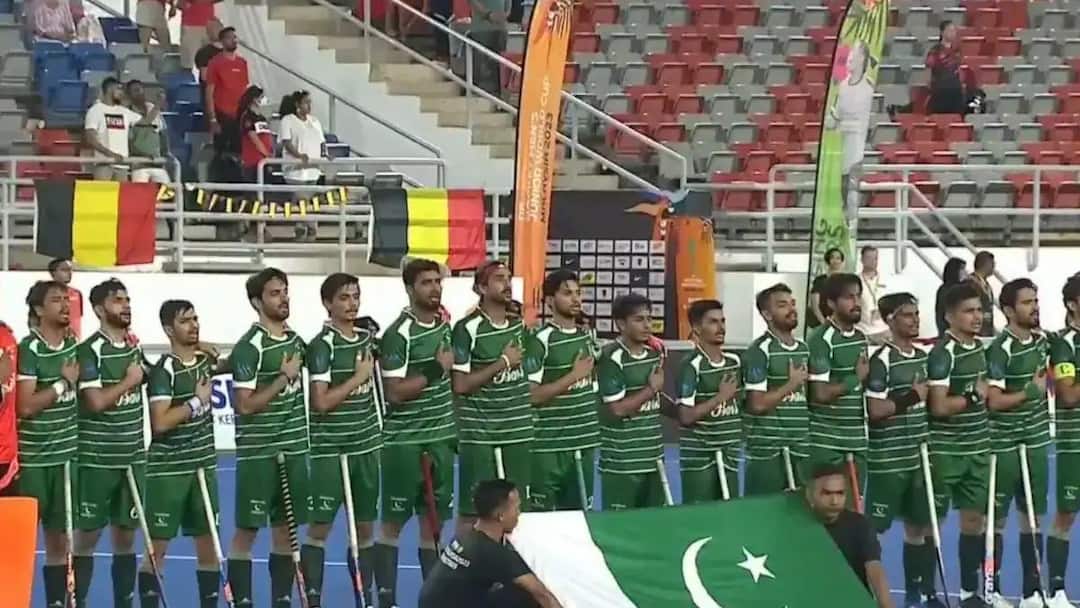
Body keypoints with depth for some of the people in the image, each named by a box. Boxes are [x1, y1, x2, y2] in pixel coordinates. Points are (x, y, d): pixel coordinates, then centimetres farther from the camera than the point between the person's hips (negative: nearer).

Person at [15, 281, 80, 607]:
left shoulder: (73, 344, 7)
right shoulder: (28, 349, -13)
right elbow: (25, 406, -19)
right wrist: (63, 383, -14)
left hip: (66, 455, 6)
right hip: (32, 459, -6)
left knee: (60, 538, 10)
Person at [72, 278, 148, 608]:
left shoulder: (135, 347, 10)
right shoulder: (90, 350, -12)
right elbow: (96, 401, -22)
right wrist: (129, 381, -11)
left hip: (132, 458, 6)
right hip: (96, 460, -6)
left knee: (126, 535, 10)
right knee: (87, 535, -1)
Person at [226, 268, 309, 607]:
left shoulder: (295, 340, 10)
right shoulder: (249, 346, -13)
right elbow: (246, 404, -18)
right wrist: (284, 378, -17)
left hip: (293, 450, 7)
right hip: (258, 453, -7)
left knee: (285, 529, 10)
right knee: (247, 530, -1)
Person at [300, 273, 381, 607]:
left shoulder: (367, 337, 8)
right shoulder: (323, 345, -12)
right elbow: (320, 402, -18)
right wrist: (357, 377, -13)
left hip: (366, 447, 6)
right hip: (330, 450, -6)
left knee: (365, 526, 10)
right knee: (320, 526, -2)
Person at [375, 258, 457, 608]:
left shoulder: (446, 326, 9)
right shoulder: (399, 334, -14)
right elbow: (395, 393, -20)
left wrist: (454, 427, 16)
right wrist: (436, 370, -17)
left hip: (440, 439, 6)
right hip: (404, 442, -6)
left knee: (434, 520, 10)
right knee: (393, 522, 0)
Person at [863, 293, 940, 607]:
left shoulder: (923, 357, 11)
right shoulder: (882, 359, -13)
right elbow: (875, 409, -18)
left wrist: (927, 396, 5)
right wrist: (911, 398, -14)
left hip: (918, 456, 7)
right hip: (888, 460, -7)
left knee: (919, 525, 12)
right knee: (874, 527, -2)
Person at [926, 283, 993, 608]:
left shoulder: (979, 347, 9)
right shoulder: (943, 353, -17)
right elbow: (939, 406, -23)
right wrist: (974, 395, -12)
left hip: (976, 450, 8)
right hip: (945, 451, -8)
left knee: (974, 519, 11)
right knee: (933, 521, 2)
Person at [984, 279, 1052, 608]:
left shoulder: (1043, 340, 6)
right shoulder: (1000, 349, -17)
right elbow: (993, 401, -21)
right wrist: (1031, 391, -12)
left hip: (1035, 443, 7)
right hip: (1004, 447, -7)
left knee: (1032, 518, 10)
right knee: (996, 519, 4)